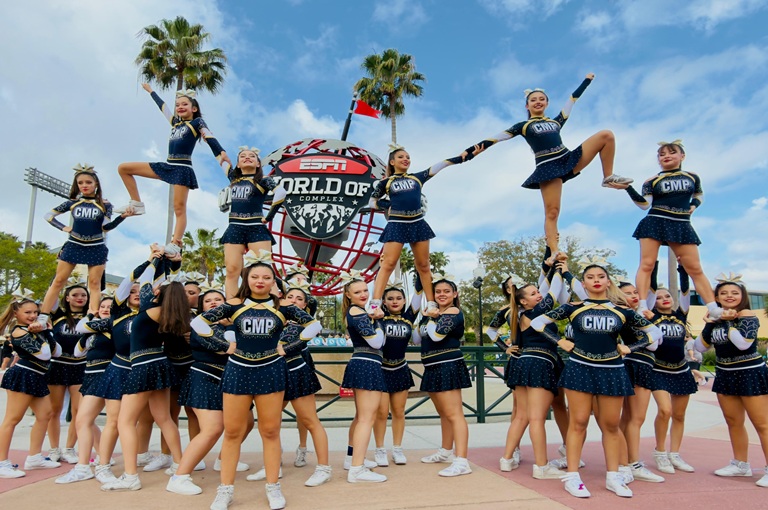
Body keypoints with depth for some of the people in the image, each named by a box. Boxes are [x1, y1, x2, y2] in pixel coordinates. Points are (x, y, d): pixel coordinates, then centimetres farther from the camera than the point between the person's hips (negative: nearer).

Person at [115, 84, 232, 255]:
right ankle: (137, 204, 6)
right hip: (167, 165, 7)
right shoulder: (175, 122, 21)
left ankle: (175, 245, -22)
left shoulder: (197, 122, 2)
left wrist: (221, 153, -34)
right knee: (123, 168, 8)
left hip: (183, 169, -7)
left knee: (179, 207, -15)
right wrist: (150, 91, 51)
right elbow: (162, 106, 37)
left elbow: (210, 138, -16)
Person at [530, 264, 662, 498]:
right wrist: (561, 342, -4)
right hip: (580, 368, -2)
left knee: (611, 425, 11)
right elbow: (537, 322, 1)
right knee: (578, 423, 1)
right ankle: (572, 477, 8)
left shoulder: (622, 311, 4)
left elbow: (654, 331, 12)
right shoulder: (573, 308, -1)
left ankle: (613, 476, 23)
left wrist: (628, 348, 2)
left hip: (612, 371, 2)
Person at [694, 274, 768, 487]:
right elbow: (700, 347, 2)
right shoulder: (716, 319, 5)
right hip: (725, 375, 7)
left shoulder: (747, 315, -11)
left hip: (750, 373, -6)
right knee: (733, 422, 14)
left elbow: (743, 343, -27)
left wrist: (729, 321, -21)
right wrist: (709, 324, -9)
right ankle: (741, 464, 28)